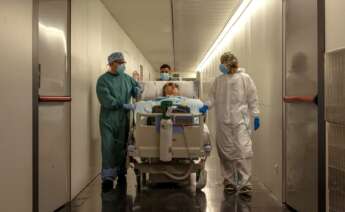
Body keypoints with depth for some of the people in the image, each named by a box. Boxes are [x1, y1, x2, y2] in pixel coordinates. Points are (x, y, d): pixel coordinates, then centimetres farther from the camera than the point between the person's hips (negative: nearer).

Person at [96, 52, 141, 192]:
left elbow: (137, 87, 29)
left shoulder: (127, 78, 13)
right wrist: (123, 105, -22)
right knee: (108, 148, -7)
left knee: (122, 147, 8)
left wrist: (137, 90, 3)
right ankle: (108, 177, -4)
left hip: (124, 119, 4)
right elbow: (106, 100, -15)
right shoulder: (103, 80, -3)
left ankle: (121, 173, 20)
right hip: (108, 119, -4)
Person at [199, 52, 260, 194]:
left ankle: (244, 182, -5)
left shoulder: (245, 78, 2)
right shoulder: (219, 80, 13)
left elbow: (252, 98, 2)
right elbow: (213, 96, 14)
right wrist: (206, 105, -5)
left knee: (243, 150, -10)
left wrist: (255, 116, -2)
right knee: (226, 151, 7)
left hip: (240, 120, -4)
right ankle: (229, 181, 18)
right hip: (223, 122, 4)